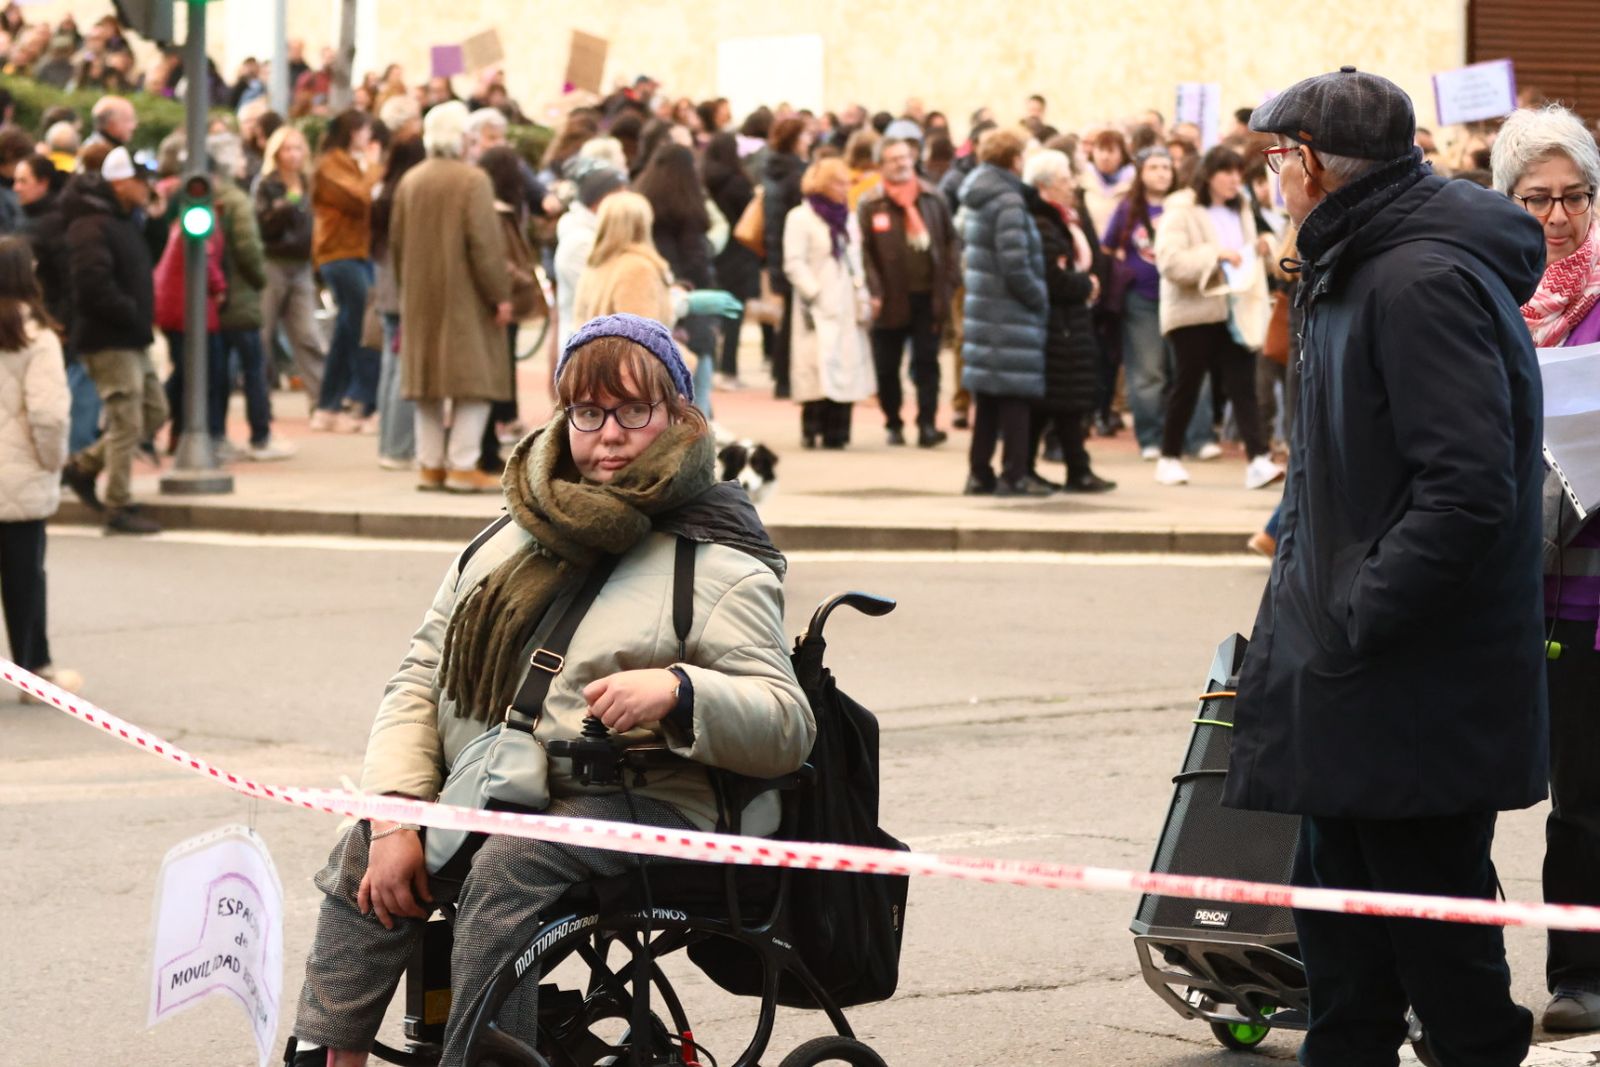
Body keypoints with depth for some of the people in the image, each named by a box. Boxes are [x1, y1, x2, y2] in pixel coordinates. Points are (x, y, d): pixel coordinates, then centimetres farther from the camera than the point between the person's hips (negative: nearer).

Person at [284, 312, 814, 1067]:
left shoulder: (720, 568, -1)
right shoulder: (511, 543, 16)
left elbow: (789, 728, -9)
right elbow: (419, 685, 11)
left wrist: (678, 692, -27)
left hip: (644, 811, -6)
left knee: (508, 872, -31)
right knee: (364, 855, -12)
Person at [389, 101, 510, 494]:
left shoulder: (410, 181, 6)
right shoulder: (473, 181, -13)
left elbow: (397, 241, 11)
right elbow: (484, 242, -16)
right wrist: (499, 295, -9)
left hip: (419, 297, 6)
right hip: (464, 296, -6)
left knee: (428, 378, 12)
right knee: (474, 377, -1)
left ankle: (430, 464, 12)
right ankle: (462, 465, -7)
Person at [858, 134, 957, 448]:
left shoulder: (933, 199, 6)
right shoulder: (870, 205, -2)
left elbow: (951, 242, 9)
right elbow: (864, 252, -5)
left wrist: (949, 282, 0)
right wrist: (873, 292, -13)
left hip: (927, 296, 1)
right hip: (891, 300, -1)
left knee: (926, 362, -1)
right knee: (887, 366, 6)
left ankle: (927, 424, -1)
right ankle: (893, 424, 20)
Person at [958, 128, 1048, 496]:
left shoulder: (975, 200, 12)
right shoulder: (1008, 201, -15)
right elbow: (1015, 266, -20)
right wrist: (1040, 300, -7)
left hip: (982, 310, 9)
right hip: (1010, 314, -9)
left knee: (987, 398, 14)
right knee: (1015, 396, -2)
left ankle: (980, 473, 16)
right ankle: (1013, 476, 0)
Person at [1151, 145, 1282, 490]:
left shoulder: (1241, 212, 16)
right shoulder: (1182, 212, -6)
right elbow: (1169, 261, -18)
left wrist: (1257, 252, 5)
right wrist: (1215, 254, -23)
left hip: (1234, 314, 5)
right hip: (1193, 312, -5)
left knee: (1243, 385, -6)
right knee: (1187, 386, 3)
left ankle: (1259, 460, -15)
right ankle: (1169, 459, 17)